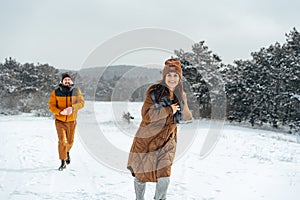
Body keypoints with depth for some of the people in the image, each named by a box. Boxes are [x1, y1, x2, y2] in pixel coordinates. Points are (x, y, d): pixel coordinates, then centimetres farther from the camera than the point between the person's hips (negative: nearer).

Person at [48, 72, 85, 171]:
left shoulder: (76, 91, -2)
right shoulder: (56, 92, -5)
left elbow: (81, 102, -7)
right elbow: (51, 106, -6)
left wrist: (72, 108, -27)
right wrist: (60, 112, -24)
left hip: (72, 121, 2)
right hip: (60, 121, -2)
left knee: (70, 141, 16)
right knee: (62, 141, -10)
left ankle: (67, 152, 48)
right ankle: (63, 162, 0)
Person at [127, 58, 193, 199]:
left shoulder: (181, 96, 4)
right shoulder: (154, 91, -12)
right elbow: (146, 115, -21)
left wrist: (191, 120, 39)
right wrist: (169, 110, -19)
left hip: (166, 142, 3)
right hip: (146, 140, -3)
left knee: (164, 178, -10)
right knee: (141, 175, 10)